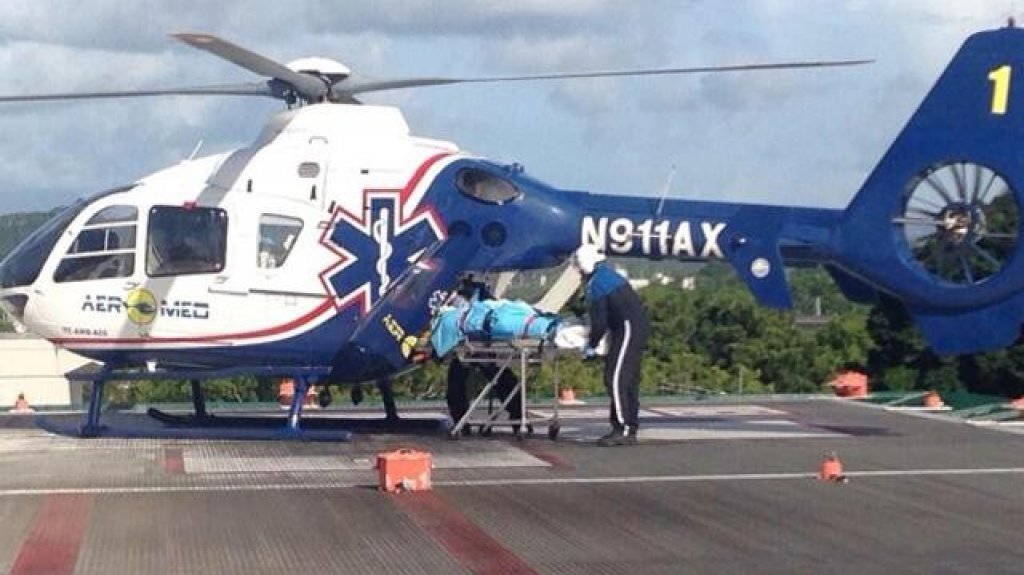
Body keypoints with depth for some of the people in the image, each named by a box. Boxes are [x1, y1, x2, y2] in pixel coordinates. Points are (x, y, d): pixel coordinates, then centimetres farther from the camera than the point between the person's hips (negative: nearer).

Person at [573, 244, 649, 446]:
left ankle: (623, 429, -15)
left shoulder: (595, 283, -11)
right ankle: (631, 429, 14)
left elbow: (599, 321, -13)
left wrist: (590, 346, -3)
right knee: (629, 379, 11)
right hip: (638, 326, 10)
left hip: (628, 329, -10)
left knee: (615, 378, -11)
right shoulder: (608, 274, 19)